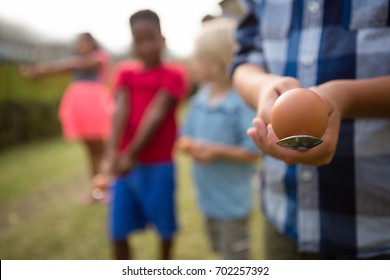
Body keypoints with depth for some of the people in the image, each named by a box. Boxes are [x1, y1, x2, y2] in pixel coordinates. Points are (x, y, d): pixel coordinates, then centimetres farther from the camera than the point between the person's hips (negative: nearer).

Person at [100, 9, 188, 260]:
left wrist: (131, 155, -22)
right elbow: (120, 111, -8)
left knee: (165, 225, 12)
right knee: (118, 231, 5)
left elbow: (156, 114, -15)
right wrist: (112, 154, -23)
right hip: (125, 163, 3)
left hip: (159, 165, -3)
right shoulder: (126, 73, 7)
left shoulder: (174, 75, -5)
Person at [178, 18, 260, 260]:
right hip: (208, 197, 7)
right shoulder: (202, 96, 1)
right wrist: (190, 145, -14)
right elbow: (185, 137, 8)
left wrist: (217, 151, -27)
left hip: (233, 200, -7)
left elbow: (255, 150, -22)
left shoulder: (243, 101, -21)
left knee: (236, 258, 9)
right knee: (222, 252, 26)